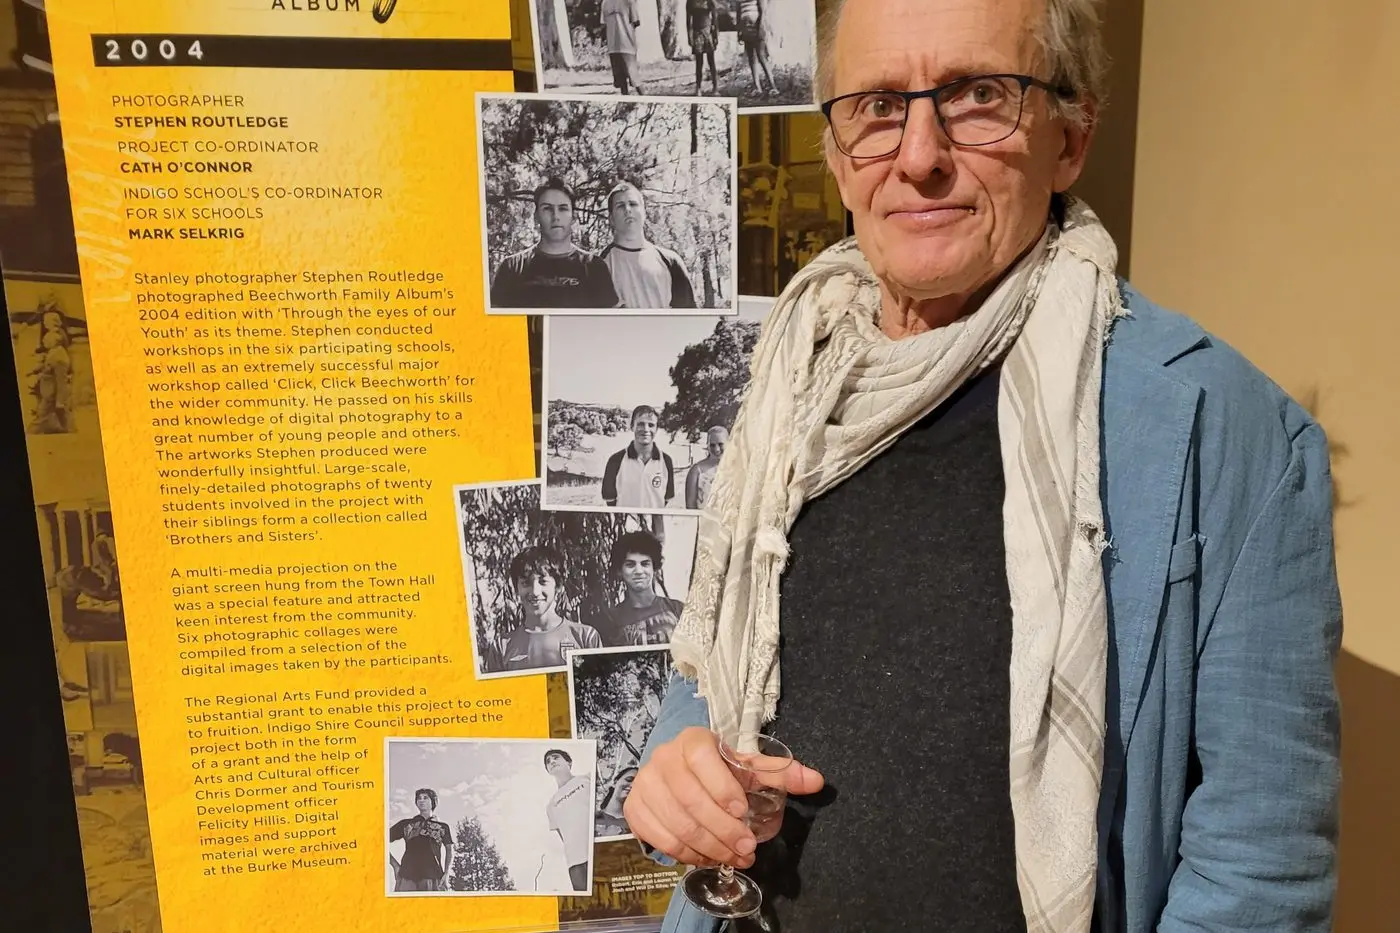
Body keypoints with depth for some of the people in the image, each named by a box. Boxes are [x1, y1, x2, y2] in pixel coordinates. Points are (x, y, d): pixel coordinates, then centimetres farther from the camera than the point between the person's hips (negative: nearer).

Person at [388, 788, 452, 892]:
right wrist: (395, 865, 8)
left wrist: (446, 874, 3)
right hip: (407, 874, 1)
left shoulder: (442, 827, 21)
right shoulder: (406, 824, 21)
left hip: (432, 876, 0)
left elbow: (449, 850, 18)